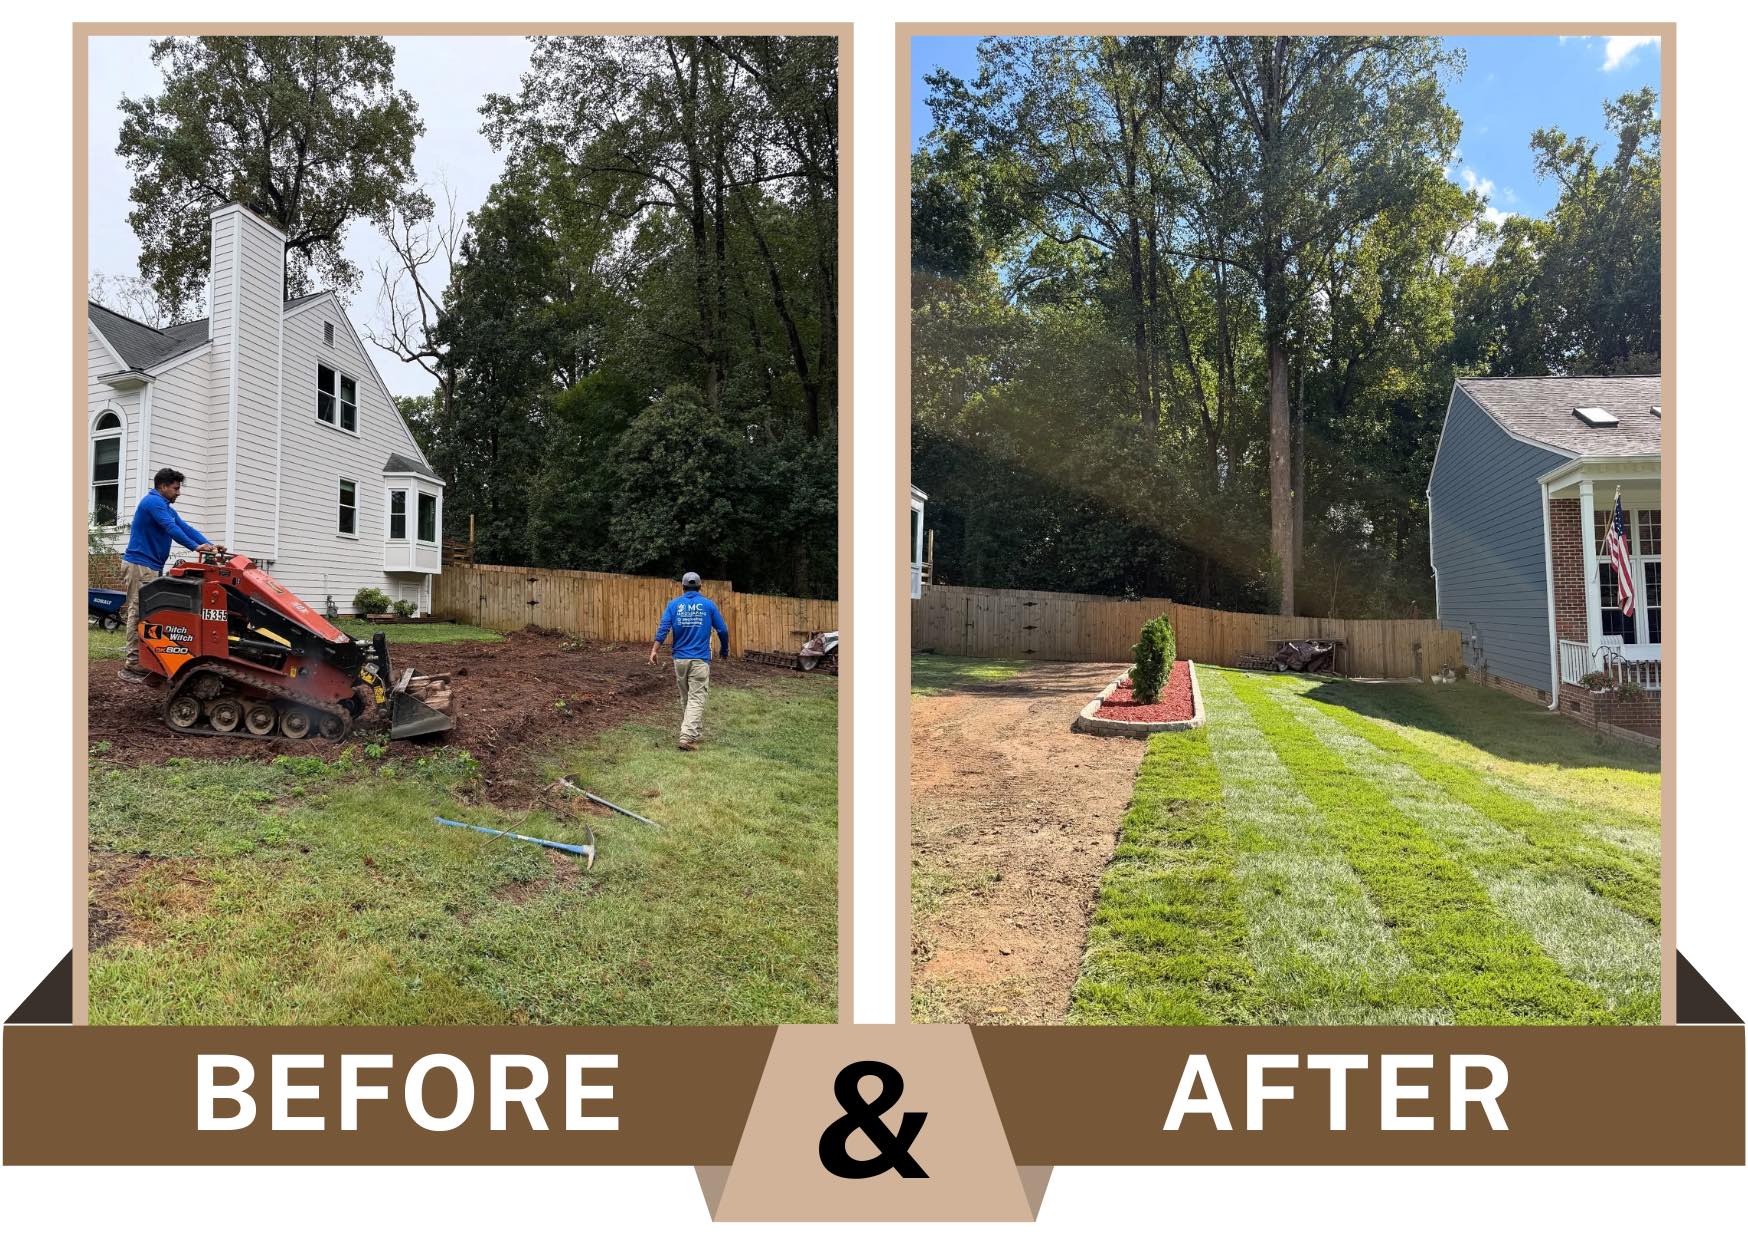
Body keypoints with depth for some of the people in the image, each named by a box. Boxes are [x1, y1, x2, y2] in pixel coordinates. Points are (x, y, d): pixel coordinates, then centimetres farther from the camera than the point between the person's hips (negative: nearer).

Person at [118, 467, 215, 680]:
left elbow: (185, 527, 13)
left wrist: (209, 544, 1)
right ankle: (132, 664, -10)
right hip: (140, 564, -10)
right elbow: (171, 529, -20)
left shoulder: (166, 507, 21)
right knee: (139, 612, -10)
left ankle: (142, 660, 11)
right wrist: (195, 547, -22)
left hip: (151, 566, 10)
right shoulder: (153, 501, -10)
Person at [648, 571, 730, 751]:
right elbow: (722, 630, 2)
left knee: (685, 697, 18)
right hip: (700, 660, -3)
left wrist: (654, 651, -8)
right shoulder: (708, 605, 0)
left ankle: (692, 730, 29)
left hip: (679, 659, 3)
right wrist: (725, 650, 17)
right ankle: (687, 737, -16)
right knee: (696, 698, -5)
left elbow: (663, 628, -8)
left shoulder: (674, 604, 3)